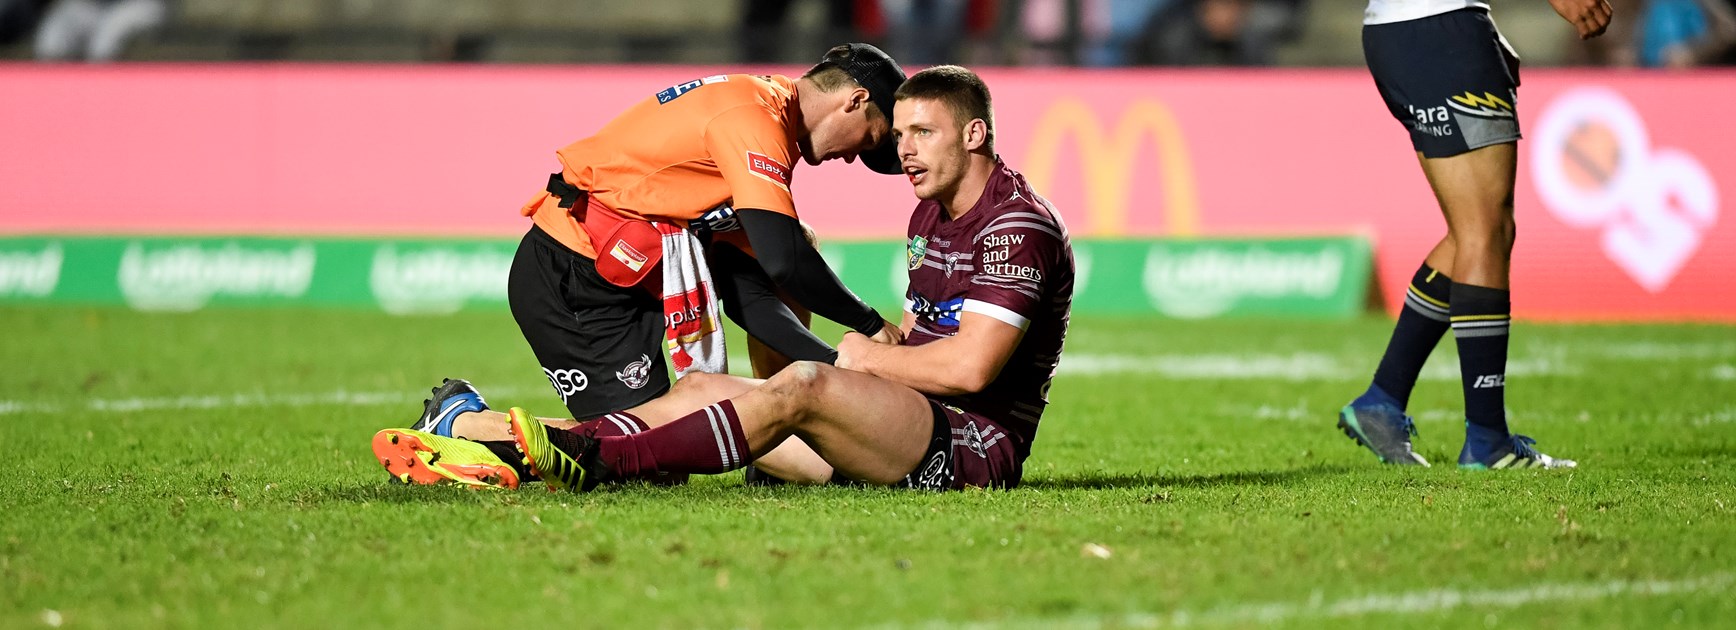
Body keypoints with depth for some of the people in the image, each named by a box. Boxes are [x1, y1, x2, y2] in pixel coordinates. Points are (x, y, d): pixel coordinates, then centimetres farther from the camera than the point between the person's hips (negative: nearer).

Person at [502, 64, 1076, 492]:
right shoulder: (929, 216, 21)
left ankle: (600, 463, -41)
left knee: (802, 388, -33)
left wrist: (867, 357, -7)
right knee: (705, 387, 1)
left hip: (979, 446, -10)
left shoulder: (1019, 225, -11)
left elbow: (970, 367, -21)